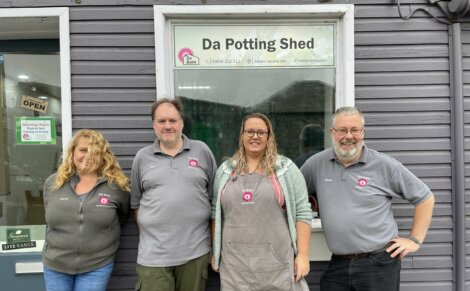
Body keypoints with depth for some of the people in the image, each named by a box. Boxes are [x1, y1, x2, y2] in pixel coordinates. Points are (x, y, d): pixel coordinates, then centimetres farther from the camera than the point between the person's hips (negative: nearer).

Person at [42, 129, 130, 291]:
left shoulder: (116, 185, -8)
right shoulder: (52, 183, 0)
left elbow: (122, 217, 7)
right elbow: (49, 221, 13)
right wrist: (55, 251, 15)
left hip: (97, 267, -2)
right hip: (55, 266, 3)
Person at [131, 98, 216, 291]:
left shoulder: (202, 151, 3)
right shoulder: (142, 157, 6)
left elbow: (214, 196, 8)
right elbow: (136, 203, 12)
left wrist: (213, 236, 7)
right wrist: (148, 231, 5)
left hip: (196, 252, 0)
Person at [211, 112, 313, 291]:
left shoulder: (286, 169, 0)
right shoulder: (225, 171, 8)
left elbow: (302, 213, -2)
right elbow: (215, 213, 12)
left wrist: (303, 255, -7)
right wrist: (215, 252, 10)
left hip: (277, 265, -2)